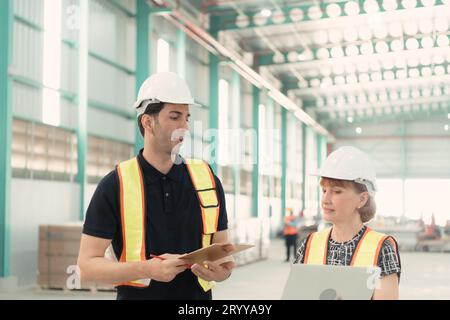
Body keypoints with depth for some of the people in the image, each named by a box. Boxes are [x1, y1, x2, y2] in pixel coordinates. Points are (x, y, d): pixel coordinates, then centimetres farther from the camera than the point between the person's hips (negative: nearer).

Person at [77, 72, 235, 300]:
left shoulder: (208, 179, 4)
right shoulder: (115, 185, -6)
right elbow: (87, 265, -8)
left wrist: (222, 271, -12)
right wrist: (148, 269, -22)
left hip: (198, 293, 3)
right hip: (137, 294, -3)